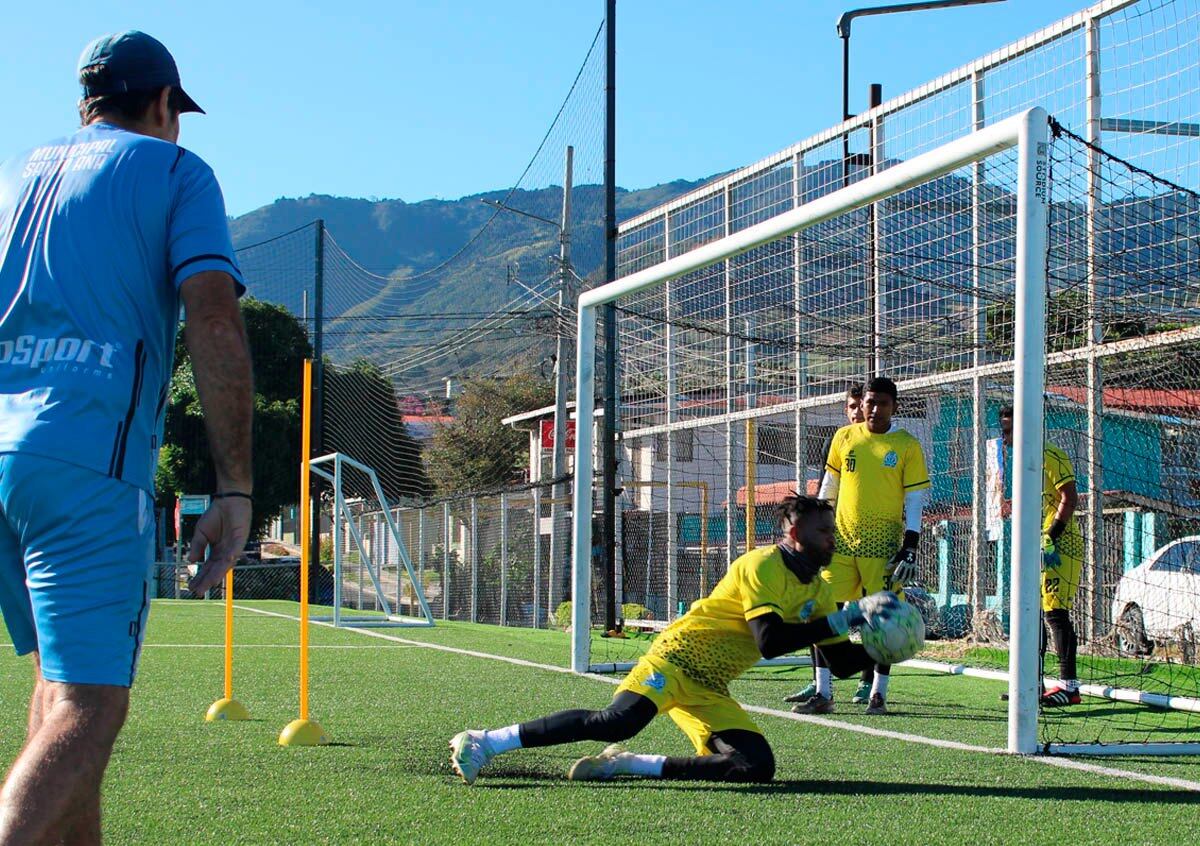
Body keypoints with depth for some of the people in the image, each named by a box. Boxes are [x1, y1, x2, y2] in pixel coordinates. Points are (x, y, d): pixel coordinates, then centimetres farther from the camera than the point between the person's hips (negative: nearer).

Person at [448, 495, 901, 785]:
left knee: (758, 767, -12)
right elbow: (770, 642, -24)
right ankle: (482, 742, -25)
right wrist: (846, 617, -22)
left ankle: (625, 764, -5)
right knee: (619, 720, -33)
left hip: (710, 691, 8)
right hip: (675, 660, -8)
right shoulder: (763, 565, -12)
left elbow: (841, 662, 18)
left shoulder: (817, 590, 14)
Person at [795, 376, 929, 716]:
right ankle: (823, 694, 4)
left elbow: (915, 501, -1)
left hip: (883, 545, -3)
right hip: (841, 541, 3)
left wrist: (910, 549, -7)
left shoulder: (907, 446, 0)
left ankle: (878, 694, 10)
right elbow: (827, 488, 17)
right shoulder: (844, 437, 8)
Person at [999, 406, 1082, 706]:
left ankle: (1069, 686, -15)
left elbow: (1069, 498, -18)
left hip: (1060, 546, -10)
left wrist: (1051, 536, -22)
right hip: (1038, 548, 10)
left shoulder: (1050, 456, -10)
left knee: (1055, 612, -14)